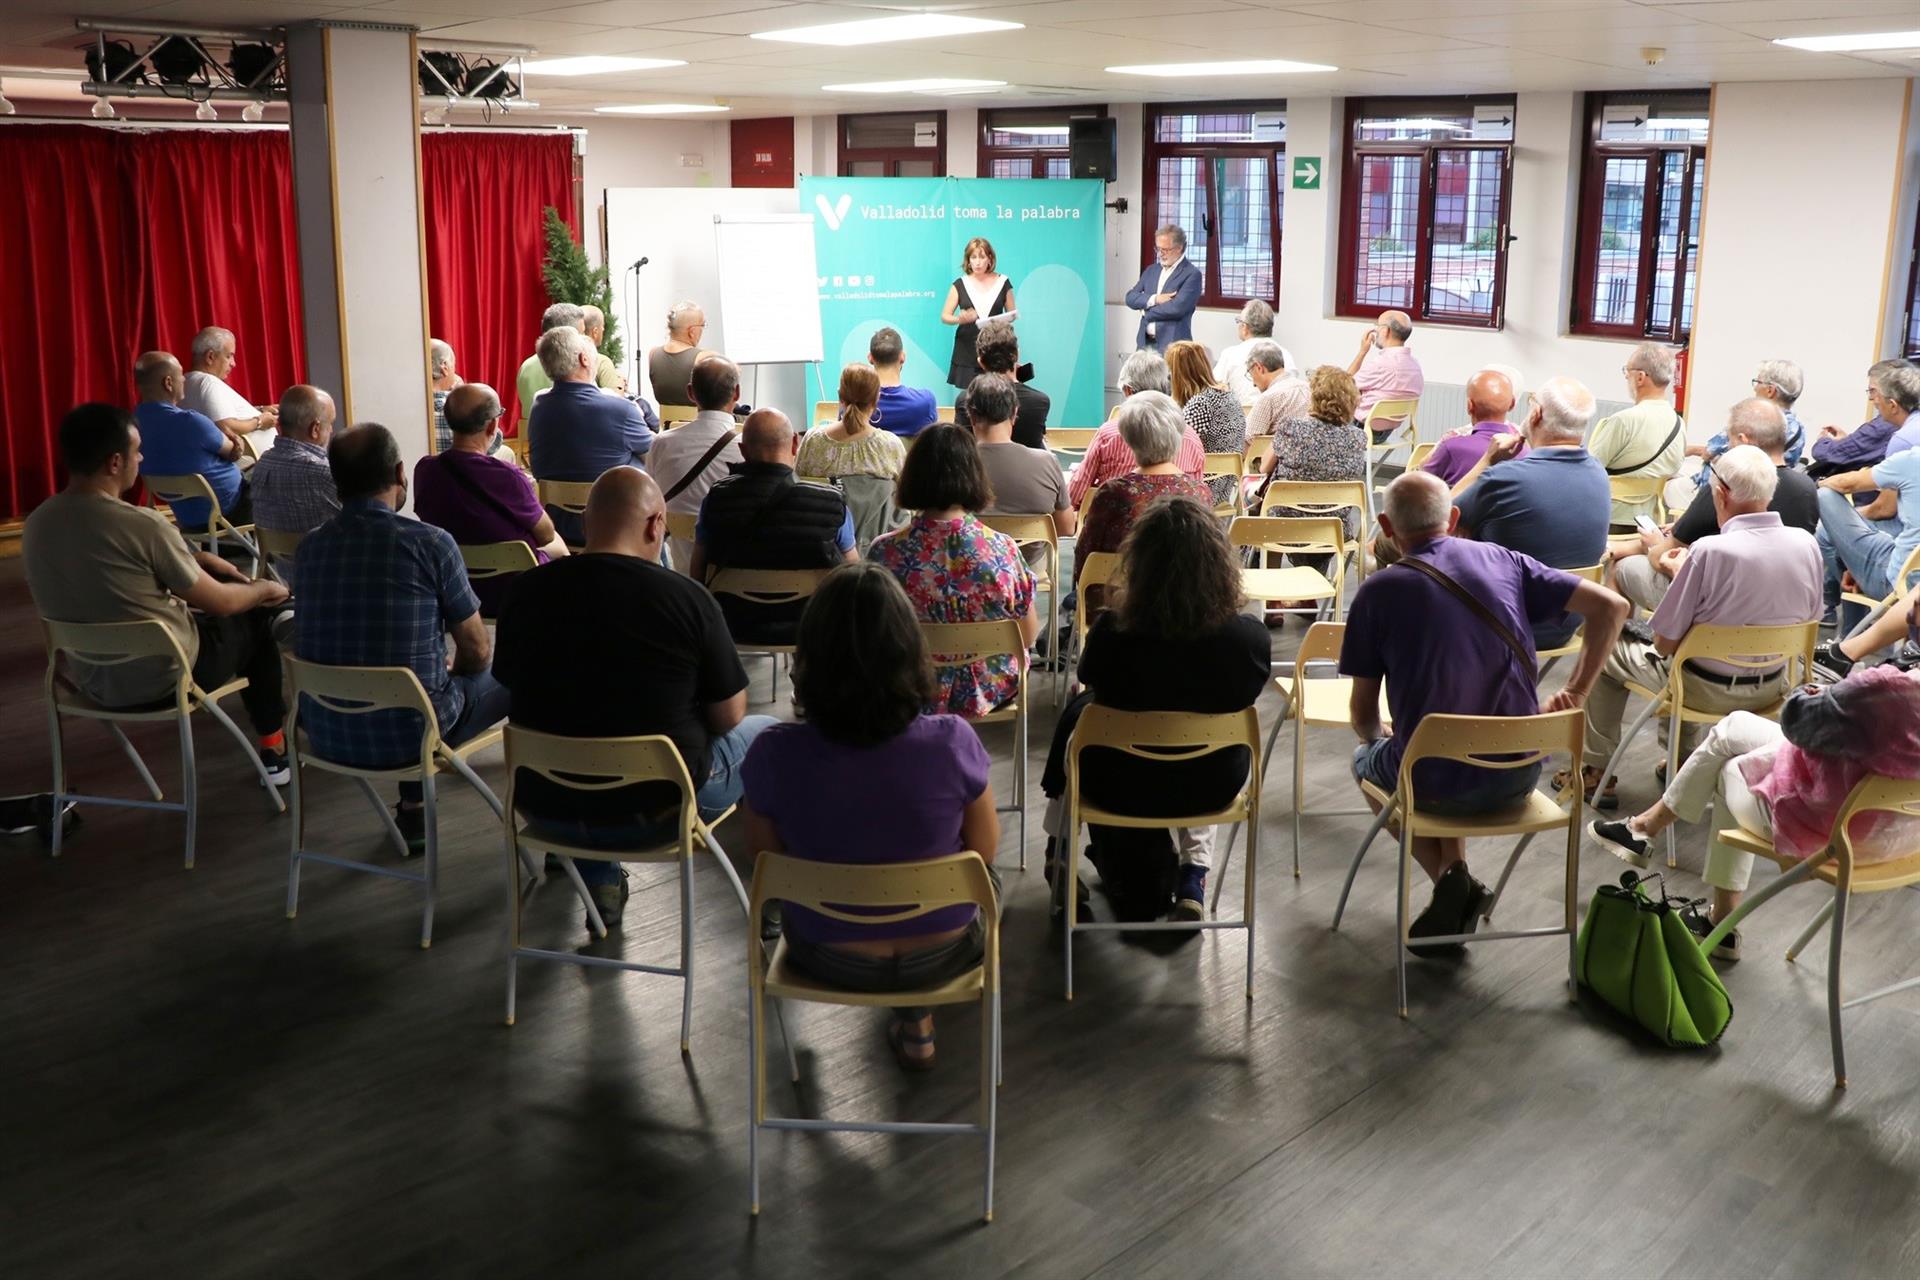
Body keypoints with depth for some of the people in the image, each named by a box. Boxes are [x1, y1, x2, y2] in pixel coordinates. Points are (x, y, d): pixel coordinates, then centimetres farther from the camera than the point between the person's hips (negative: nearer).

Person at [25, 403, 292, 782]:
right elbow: (220, 603, -14)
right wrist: (266, 589, 6)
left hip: (89, 677, 7)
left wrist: (195, 560, 16)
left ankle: (268, 710, 43)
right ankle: (274, 750, 28)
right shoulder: (142, 524, -26)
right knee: (255, 618, 20)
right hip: (162, 677, -7)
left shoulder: (36, 524, -5)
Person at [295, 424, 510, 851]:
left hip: (324, 736, 5)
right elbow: (477, 651, -6)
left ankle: (413, 813, 38)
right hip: (406, 735, -5)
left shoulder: (310, 547, 0)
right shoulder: (430, 543, -14)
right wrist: (451, 671, 19)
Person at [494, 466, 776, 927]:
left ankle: (600, 887, 33)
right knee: (766, 733, 21)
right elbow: (728, 717, -8)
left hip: (544, 807, 4)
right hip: (655, 810, -3)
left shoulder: (526, 592, -6)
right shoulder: (687, 598, -17)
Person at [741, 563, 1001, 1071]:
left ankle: (913, 1019, 52)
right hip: (942, 955, 0)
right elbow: (984, 850, -10)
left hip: (829, 960, 1)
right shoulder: (952, 742, -27)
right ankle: (917, 1020, 43)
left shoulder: (774, 754, -26)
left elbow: (765, 852, -7)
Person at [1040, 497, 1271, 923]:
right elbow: (1236, 704, -1)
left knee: (1077, 713, 29)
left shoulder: (1110, 634, -26)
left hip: (1123, 788, -1)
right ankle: (1193, 876, 32)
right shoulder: (1251, 638, -22)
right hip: (1210, 787, 2)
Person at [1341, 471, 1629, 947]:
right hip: (1520, 776, 5)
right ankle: (1456, 880, 21)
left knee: (1367, 759, 30)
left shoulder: (1378, 591, -7)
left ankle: (1451, 875, 9)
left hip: (1438, 783, -5)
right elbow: (1611, 606, -1)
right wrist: (1576, 691, 7)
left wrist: (1374, 739, 22)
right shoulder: (1504, 561, 2)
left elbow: (1363, 713, 0)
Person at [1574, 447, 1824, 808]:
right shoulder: (1806, 544, -11)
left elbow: (1665, 643, -21)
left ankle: (1598, 771, 24)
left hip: (1709, 691, -6)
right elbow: (1809, 618, 7)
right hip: (1771, 687, 6)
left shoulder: (1710, 551, -28)